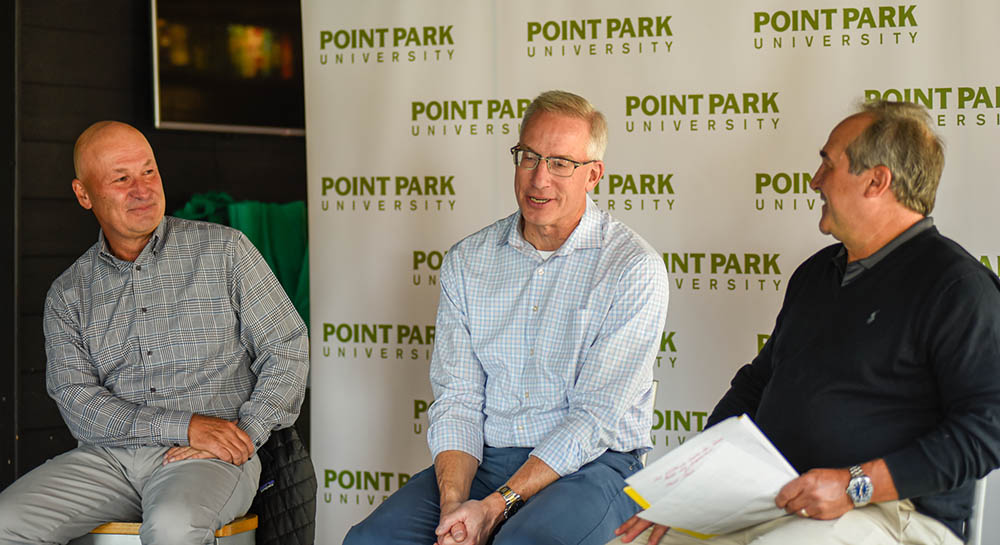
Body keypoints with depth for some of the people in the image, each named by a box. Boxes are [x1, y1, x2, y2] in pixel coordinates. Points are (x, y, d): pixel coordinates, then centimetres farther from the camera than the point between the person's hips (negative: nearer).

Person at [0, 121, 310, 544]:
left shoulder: (223, 250, 7)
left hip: (207, 460, -3)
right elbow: (75, 400, -1)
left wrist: (243, 435, -11)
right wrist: (186, 425, -15)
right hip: (108, 457, 3)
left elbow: (287, 350, 5)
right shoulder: (67, 295, 11)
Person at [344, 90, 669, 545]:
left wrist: (496, 506, -19)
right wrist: (454, 503, -14)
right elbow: (457, 397, 3)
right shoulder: (466, 262, 8)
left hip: (589, 468, -4)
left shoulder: (633, 270, -7)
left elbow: (595, 418, -11)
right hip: (483, 459, 4)